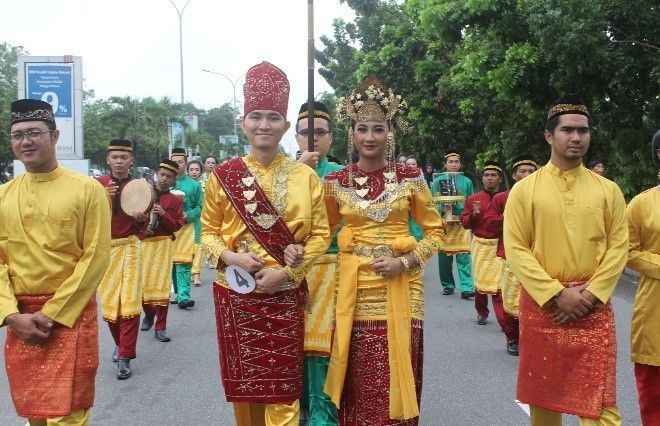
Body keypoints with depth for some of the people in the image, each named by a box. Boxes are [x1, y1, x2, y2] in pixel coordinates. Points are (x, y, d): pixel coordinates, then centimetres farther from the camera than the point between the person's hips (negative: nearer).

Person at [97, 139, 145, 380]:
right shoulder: (98, 185, 0)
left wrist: (142, 218, -14)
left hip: (129, 246, -1)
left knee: (130, 302, -7)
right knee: (109, 303, 9)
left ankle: (125, 358, 0)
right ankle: (120, 343, 34)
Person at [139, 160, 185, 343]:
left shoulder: (176, 200, 5)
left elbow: (177, 226, -1)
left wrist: (164, 214, -16)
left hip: (163, 244, -2)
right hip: (142, 243, 2)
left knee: (161, 285, -6)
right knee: (142, 283, 3)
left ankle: (160, 327, 3)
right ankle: (149, 314, 33)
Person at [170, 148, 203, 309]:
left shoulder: (194, 185, 6)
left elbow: (199, 207, 4)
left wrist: (187, 215, -12)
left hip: (186, 227, -2)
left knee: (184, 262, -10)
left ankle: (183, 296, -13)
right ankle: (173, 292, 22)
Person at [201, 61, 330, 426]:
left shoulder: (305, 176, -2)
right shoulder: (223, 175, 0)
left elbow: (320, 233, -1)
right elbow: (208, 230, 7)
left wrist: (287, 272, -13)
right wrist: (229, 257, -13)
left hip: (285, 296, -1)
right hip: (236, 294, 1)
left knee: (282, 389, 3)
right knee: (242, 383, 13)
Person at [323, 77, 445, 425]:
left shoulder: (409, 177, -1)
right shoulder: (336, 181, 2)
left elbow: (435, 230, 4)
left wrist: (406, 262, -9)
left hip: (399, 288, -1)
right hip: (353, 288, 1)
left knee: (395, 377, 5)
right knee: (358, 384, 7)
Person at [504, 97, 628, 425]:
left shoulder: (608, 190, 6)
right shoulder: (524, 189, -1)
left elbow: (619, 247, 2)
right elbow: (515, 249, -6)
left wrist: (590, 294, -11)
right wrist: (557, 294, -14)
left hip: (594, 306, 1)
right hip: (541, 303, 0)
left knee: (599, 399, -1)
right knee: (543, 395, 12)